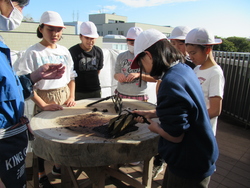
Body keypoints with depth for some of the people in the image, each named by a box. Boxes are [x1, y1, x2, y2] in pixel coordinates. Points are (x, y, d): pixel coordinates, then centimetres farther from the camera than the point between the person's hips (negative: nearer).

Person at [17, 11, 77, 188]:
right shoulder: (33, 53, -10)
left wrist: (72, 97, 0)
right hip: (44, 100, -4)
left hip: (64, 98, 5)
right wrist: (43, 105, -19)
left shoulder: (64, 51, 6)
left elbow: (71, 77, 12)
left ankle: (58, 166, 38)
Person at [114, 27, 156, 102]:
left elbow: (155, 78, -3)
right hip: (121, 95, 2)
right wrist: (118, 76, -9)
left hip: (139, 97, -2)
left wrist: (139, 75, -17)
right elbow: (116, 74, 15)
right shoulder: (121, 56, 6)